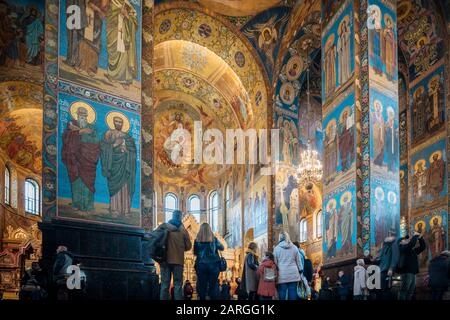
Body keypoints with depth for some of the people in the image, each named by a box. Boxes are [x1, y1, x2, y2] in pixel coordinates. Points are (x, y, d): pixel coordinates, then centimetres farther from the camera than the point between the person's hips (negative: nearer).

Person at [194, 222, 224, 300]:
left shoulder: (197, 240, -1)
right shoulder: (214, 239, -2)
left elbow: (195, 253, 11)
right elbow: (222, 248, 13)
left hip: (201, 265, 1)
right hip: (213, 264, 0)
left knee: (202, 285, 3)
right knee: (213, 285, 2)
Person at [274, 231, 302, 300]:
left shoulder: (277, 248, 1)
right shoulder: (294, 247, 7)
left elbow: (275, 262, 4)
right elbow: (298, 261, 12)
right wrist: (300, 271, 19)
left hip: (282, 274, -2)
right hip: (293, 273, 2)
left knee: (282, 292, -2)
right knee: (293, 291, 1)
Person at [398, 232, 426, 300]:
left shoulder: (413, 250, 22)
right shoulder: (402, 248, -2)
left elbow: (423, 246, 24)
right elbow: (411, 243, -19)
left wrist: (420, 238, 11)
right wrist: (415, 236, -6)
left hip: (413, 273, 9)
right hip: (406, 272, -9)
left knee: (410, 292, 10)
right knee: (404, 291, -10)